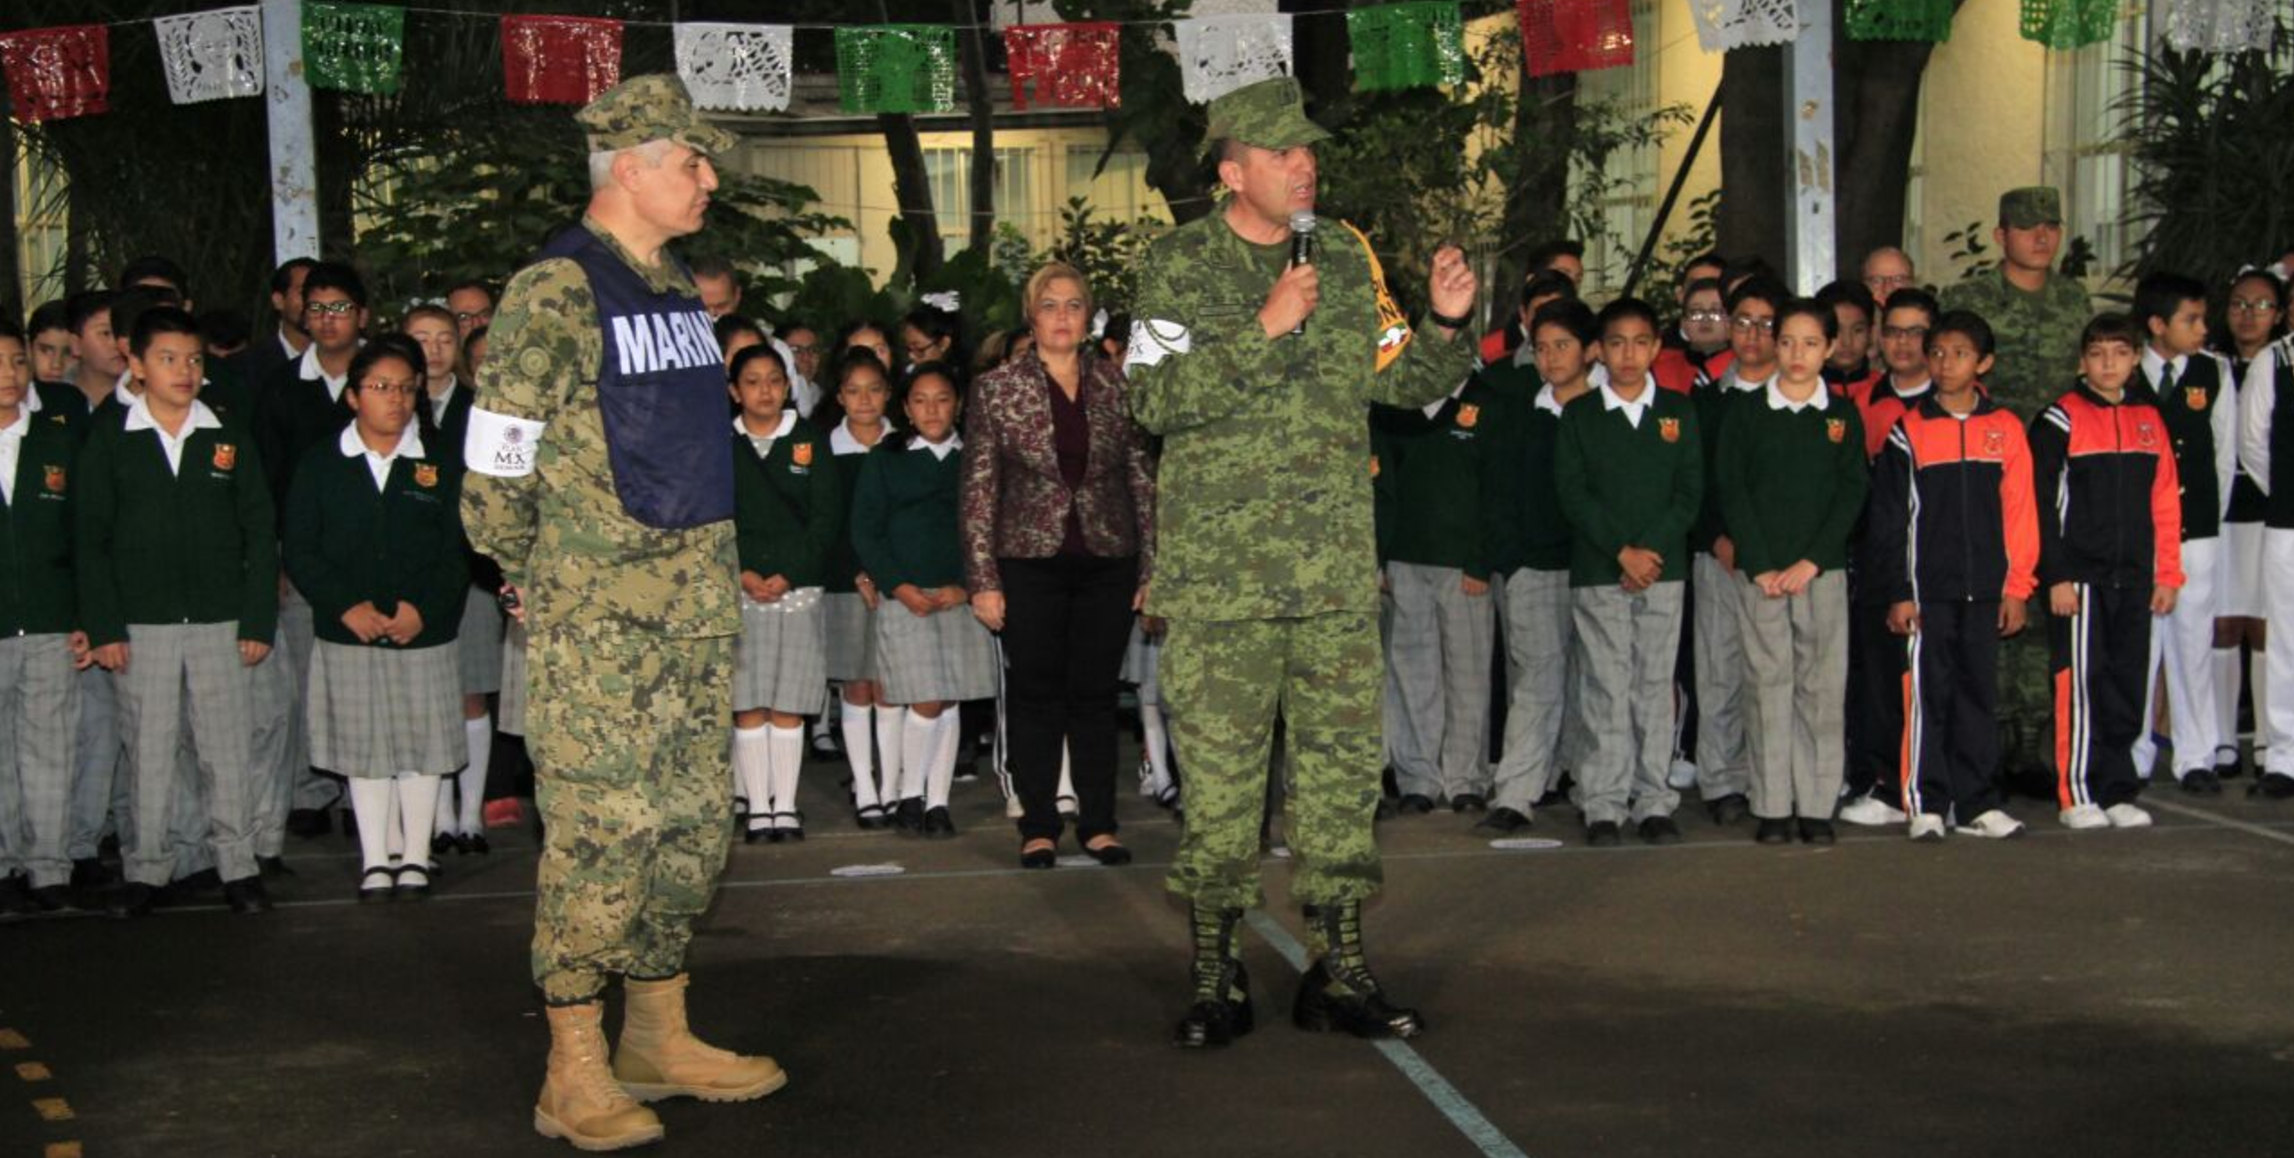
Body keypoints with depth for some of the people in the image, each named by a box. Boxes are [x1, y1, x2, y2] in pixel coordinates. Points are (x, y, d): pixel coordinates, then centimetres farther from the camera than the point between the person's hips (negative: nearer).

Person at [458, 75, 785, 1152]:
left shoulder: (676, 290, 15)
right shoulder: (556, 293, -11)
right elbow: (494, 465, -10)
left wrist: (711, 570, 17)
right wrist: (537, 578, 0)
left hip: (696, 606, 8)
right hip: (598, 616, -8)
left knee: (690, 824, 12)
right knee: (601, 830, -5)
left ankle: (658, 1038, 24)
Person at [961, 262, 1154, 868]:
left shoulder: (1117, 384, 5)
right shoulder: (996, 389, 0)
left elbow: (1143, 478, 8)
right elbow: (979, 489, 0)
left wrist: (1151, 566, 3)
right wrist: (983, 579, -5)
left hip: (1107, 563, 1)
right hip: (1030, 562, -1)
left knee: (1096, 694, 7)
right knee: (1035, 695, 3)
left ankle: (1099, 823, 15)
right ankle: (1039, 825, 11)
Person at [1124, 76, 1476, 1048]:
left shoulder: (1348, 259, 11)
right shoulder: (1180, 264, -1)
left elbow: (1404, 383, 17)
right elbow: (1157, 399, -13)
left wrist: (1447, 322, -2)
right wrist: (1265, 330, -19)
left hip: (1338, 565, 4)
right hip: (1219, 564, -4)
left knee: (1343, 764, 6)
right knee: (1219, 770, 1)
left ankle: (1338, 968, 16)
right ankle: (1215, 974, 12)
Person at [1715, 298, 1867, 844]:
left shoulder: (1843, 415, 8)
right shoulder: (1747, 411, 5)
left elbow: (1852, 493, 1)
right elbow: (1732, 490, 0)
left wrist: (1811, 562, -10)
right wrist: (1761, 565, -10)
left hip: (1823, 570, 1)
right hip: (1760, 571, -1)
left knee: (1822, 687, 0)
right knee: (1769, 685, -1)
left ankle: (1816, 805, 6)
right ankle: (1773, 808, 3)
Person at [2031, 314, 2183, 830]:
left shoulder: (2150, 420, 12)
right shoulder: (2061, 420, -3)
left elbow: (2165, 503, 13)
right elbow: (2043, 504, -7)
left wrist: (2167, 573, 9)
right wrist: (2056, 576, -11)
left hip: (2133, 578, 5)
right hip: (2080, 577, -5)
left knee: (2128, 686, 7)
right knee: (2081, 683, -3)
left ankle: (2118, 791, 14)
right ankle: (2076, 795, 4)